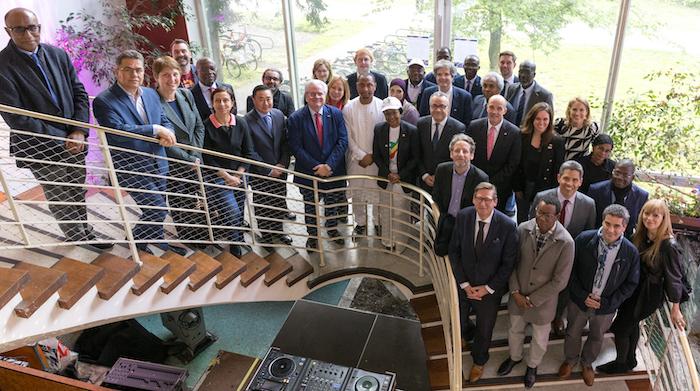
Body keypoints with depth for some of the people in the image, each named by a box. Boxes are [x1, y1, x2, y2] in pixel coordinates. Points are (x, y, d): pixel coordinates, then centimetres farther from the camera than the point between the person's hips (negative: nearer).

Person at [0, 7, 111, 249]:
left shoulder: (58, 55, 2)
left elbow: (79, 94, 4)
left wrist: (79, 132, -10)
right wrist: (62, 139, -17)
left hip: (74, 141, 4)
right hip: (42, 149, -4)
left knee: (78, 194, 17)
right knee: (60, 201, 11)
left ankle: (84, 231, 37)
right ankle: (79, 238, 30)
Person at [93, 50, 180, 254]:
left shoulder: (151, 94, 8)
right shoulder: (104, 101, -13)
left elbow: (166, 122, 12)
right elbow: (118, 131, -25)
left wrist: (167, 134, -13)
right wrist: (155, 129, -25)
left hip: (158, 165, 7)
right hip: (132, 169, -6)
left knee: (156, 210, 19)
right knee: (157, 210, -8)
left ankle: (156, 241, 42)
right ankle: (137, 240, 18)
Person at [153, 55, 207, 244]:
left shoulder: (186, 94, 4)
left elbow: (199, 126, 8)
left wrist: (196, 156, -3)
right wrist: (189, 160, -12)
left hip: (194, 162, 5)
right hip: (172, 167, -5)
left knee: (193, 205, 10)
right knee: (181, 208, 5)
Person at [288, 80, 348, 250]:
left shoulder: (336, 114, -3)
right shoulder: (295, 118, -9)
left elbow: (343, 141, -7)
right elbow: (296, 147, -12)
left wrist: (329, 165, -18)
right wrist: (316, 167, -18)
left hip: (333, 170, 2)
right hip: (309, 172, -1)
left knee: (332, 204, 19)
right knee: (311, 207, 13)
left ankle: (332, 229, 42)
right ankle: (312, 235, 34)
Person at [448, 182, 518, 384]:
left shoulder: (507, 226, -22)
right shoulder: (463, 217, -15)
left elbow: (508, 263, -13)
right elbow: (454, 251, -7)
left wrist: (488, 289, -14)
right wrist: (464, 284, -11)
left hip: (490, 288, -2)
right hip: (464, 284, 2)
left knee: (484, 329, 20)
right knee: (459, 324, 19)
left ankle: (479, 361, 51)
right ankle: (472, 335, 57)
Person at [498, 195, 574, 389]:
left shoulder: (566, 242, -25)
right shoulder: (523, 229, -17)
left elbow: (559, 281, -19)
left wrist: (532, 300, -15)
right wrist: (515, 291, -11)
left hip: (543, 299, -2)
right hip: (518, 295, 2)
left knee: (540, 338, 22)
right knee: (515, 329, 26)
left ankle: (533, 365, 52)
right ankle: (514, 357, 56)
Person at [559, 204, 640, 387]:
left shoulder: (631, 252, -19)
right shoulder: (584, 239, -21)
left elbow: (630, 284, -7)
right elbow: (571, 269, -11)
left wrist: (607, 303, -14)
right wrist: (583, 296, -17)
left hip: (606, 307, 1)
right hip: (579, 301, 0)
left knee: (597, 337, 25)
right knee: (573, 333, 22)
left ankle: (587, 362, 54)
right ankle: (570, 359, 52)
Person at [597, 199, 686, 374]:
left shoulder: (668, 245, -25)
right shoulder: (640, 235, -7)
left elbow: (674, 277, -17)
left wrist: (675, 309, -10)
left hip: (648, 294, -6)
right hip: (633, 287, 6)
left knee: (621, 327, 6)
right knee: (632, 324, 24)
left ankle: (621, 363, 31)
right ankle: (630, 360, 46)